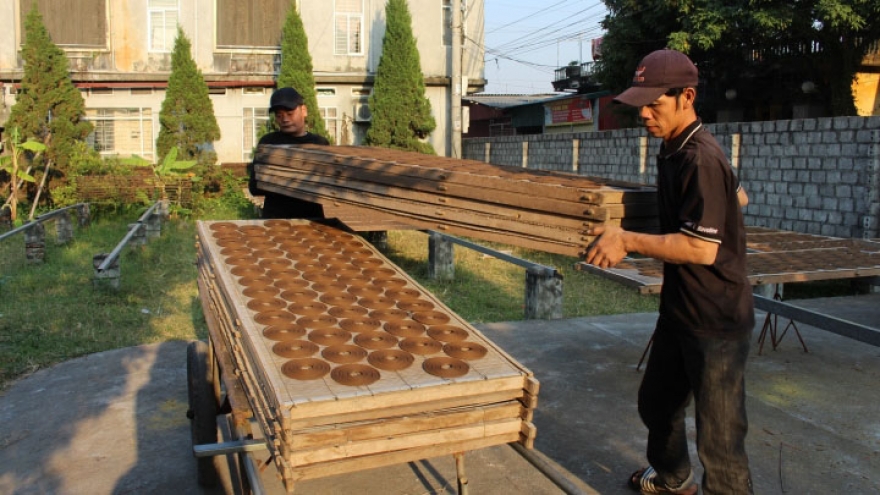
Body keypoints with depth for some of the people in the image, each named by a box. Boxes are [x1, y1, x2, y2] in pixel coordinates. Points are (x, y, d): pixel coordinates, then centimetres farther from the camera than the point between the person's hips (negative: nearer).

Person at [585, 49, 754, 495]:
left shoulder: (700, 159, -22)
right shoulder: (672, 150, 7)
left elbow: (702, 249, -26)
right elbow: (736, 195, 22)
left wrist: (628, 240, -23)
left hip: (717, 322, -10)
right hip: (680, 310, 10)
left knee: (719, 436, -2)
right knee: (656, 403, 25)